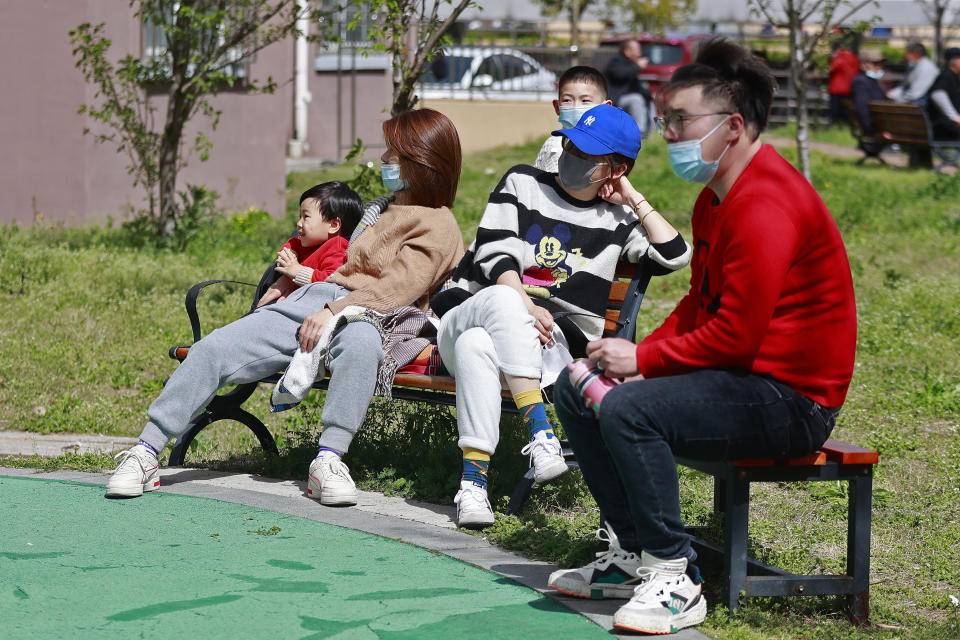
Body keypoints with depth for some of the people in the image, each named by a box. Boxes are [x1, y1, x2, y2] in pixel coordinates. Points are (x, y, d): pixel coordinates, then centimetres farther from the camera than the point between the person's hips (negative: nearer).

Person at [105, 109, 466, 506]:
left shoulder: (437, 227, 1)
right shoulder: (387, 212, 29)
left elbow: (396, 289, -13)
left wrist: (334, 312, -24)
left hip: (365, 316, -7)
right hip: (315, 299, 8)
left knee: (360, 340, -46)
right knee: (212, 349, -12)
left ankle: (329, 461, -44)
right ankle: (146, 452, -11)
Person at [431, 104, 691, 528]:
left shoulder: (617, 221, 18)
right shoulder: (522, 183, 14)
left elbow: (675, 255, 3)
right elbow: (496, 254, 0)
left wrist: (634, 199, 10)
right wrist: (527, 307, -17)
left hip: (548, 342, -1)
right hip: (467, 314, 1)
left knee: (477, 343, -37)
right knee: (502, 298, -39)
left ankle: (474, 474, -47)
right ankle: (538, 431, -48)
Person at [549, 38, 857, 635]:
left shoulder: (767, 203, -21)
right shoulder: (715, 198, 14)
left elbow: (735, 334, -24)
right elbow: (699, 305, 18)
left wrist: (643, 359, -15)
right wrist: (638, 355, 0)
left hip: (792, 400, -11)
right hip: (741, 375, 11)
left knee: (629, 410, -30)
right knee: (576, 387, 10)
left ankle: (676, 580, -19)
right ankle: (631, 554, 11)